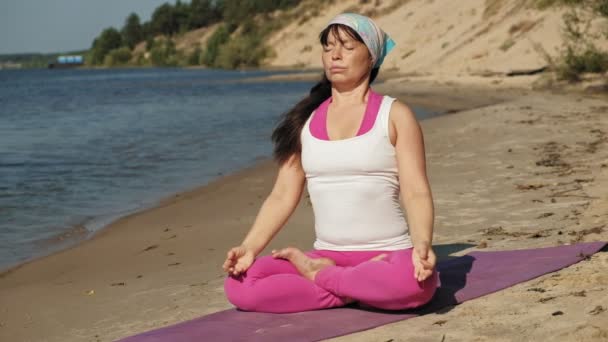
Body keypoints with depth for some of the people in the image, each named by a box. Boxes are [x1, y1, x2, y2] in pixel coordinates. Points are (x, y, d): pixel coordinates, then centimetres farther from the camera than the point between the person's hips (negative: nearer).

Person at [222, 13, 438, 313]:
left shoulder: (395, 115, 1)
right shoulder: (305, 121, 11)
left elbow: (416, 192, -7)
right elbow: (283, 195, 8)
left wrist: (422, 244, -26)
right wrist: (250, 247, -8)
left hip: (389, 254, -3)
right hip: (326, 256, 3)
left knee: (413, 283, -39)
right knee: (239, 286, -20)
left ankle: (318, 275, -11)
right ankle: (359, 289, -10)